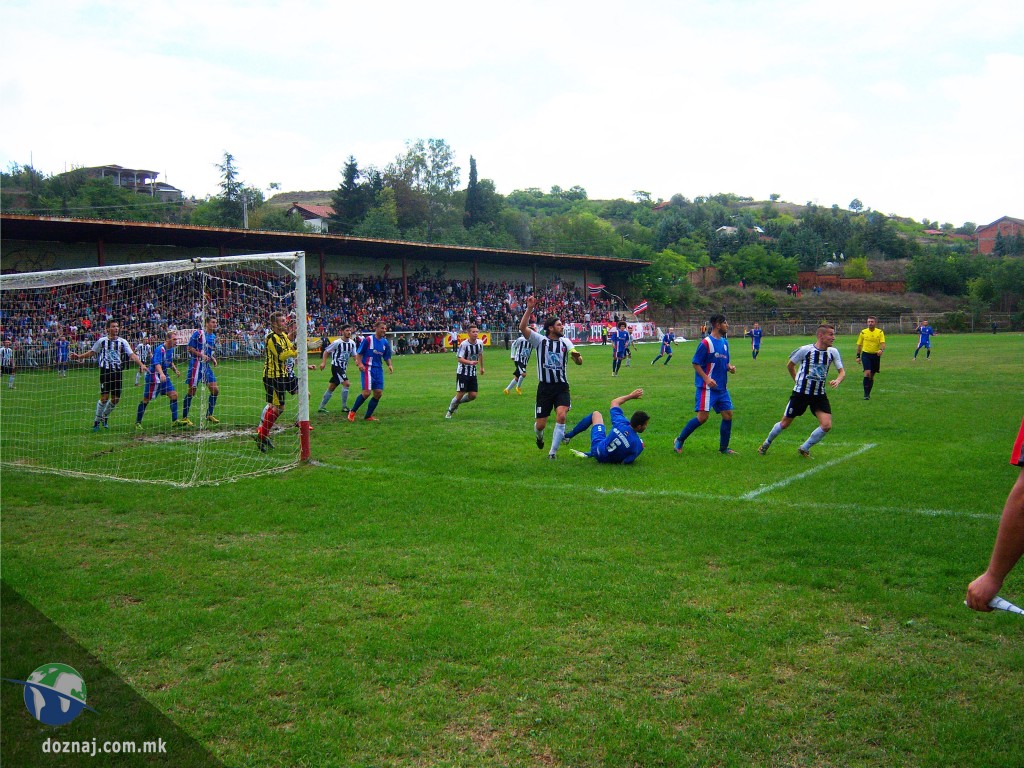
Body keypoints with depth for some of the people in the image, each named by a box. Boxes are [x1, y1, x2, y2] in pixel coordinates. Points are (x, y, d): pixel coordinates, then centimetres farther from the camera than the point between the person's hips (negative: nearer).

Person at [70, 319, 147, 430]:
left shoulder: (122, 342, 7)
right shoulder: (102, 341, 5)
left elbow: (132, 355, 0)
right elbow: (92, 352, 18)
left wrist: (141, 364, -13)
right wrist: (79, 356, 10)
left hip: (118, 372, 2)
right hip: (105, 371, -2)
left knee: (116, 399, 4)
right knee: (104, 397, -9)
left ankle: (104, 417, 29)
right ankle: (96, 420, 9)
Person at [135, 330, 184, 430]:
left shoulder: (171, 349, 7)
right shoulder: (160, 349, -20)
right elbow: (157, 364, -34)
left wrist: (175, 370, 7)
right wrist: (161, 374, -51)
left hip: (163, 375, 8)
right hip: (153, 375, -8)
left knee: (174, 395, -1)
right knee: (146, 400, -2)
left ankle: (175, 421, 5)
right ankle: (137, 423, 9)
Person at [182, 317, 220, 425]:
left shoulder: (213, 337, 14)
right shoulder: (198, 333, -8)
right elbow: (190, 348, -9)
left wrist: (213, 358, 7)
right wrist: (201, 355, -19)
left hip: (207, 365, 8)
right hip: (196, 364, -8)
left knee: (215, 390, 3)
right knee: (192, 391, -4)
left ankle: (209, 415, 17)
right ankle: (184, 418, 5)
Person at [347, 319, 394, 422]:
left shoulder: (385, 342, 9)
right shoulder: (368, 339, -7)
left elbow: (387, 357, 18)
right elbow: (359, 353, -3)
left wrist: (389, 365, -1)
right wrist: (360, 363, -18)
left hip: (378, 370, 6)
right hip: (367, 368, -6)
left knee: (378, 393, 1)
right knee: (367, 392, -15)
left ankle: (368, 416, 14)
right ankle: (352, 412, 5)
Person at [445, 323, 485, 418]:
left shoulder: (480, 343, 0)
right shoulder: (464, 344, -17)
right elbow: (460, 359, -19)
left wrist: (482, 367, 27)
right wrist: (470, 362, -36)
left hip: (473, 373, 6)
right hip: (462, 372, -6)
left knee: (473, 395, 0)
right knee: (460, 394, -8)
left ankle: (456, 403, 27)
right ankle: (450, 411, 16)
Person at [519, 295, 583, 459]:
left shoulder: (565, 342, 6)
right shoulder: (540, 340, -2)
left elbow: (579, 362, -1)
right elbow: (522, 327, -17)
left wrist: (577, 356, -24)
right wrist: (530, 308, -26)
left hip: (561, 386, 2)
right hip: (545, 386, -2)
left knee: (561, 416, -21)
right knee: (541, 424, 1)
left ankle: (553, 452, -7)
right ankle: (539, 436, 41)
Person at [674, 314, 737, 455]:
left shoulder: (724, 342, 12)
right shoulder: (706, 343, -12)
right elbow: (695, 363, -11)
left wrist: (730, 367, 1)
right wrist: (707, 379, -21)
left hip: (722, 387, 8)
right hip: (707, 387, -8)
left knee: (728, 414, 5)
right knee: (702, 417, -12)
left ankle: (723, 448, 17)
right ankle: (680, 441, 5)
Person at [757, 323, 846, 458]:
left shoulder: (833, 352, -2)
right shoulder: (805, 350, -13)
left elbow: (842, 371, 3)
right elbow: (790, 365, 3)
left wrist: (837, 381, -18)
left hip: (819, 394, 3)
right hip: (801, 393, -3)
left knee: (826, 425, -11)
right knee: (784, 423, 7)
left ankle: (804, 449, 11)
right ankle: (766, 443, 34)